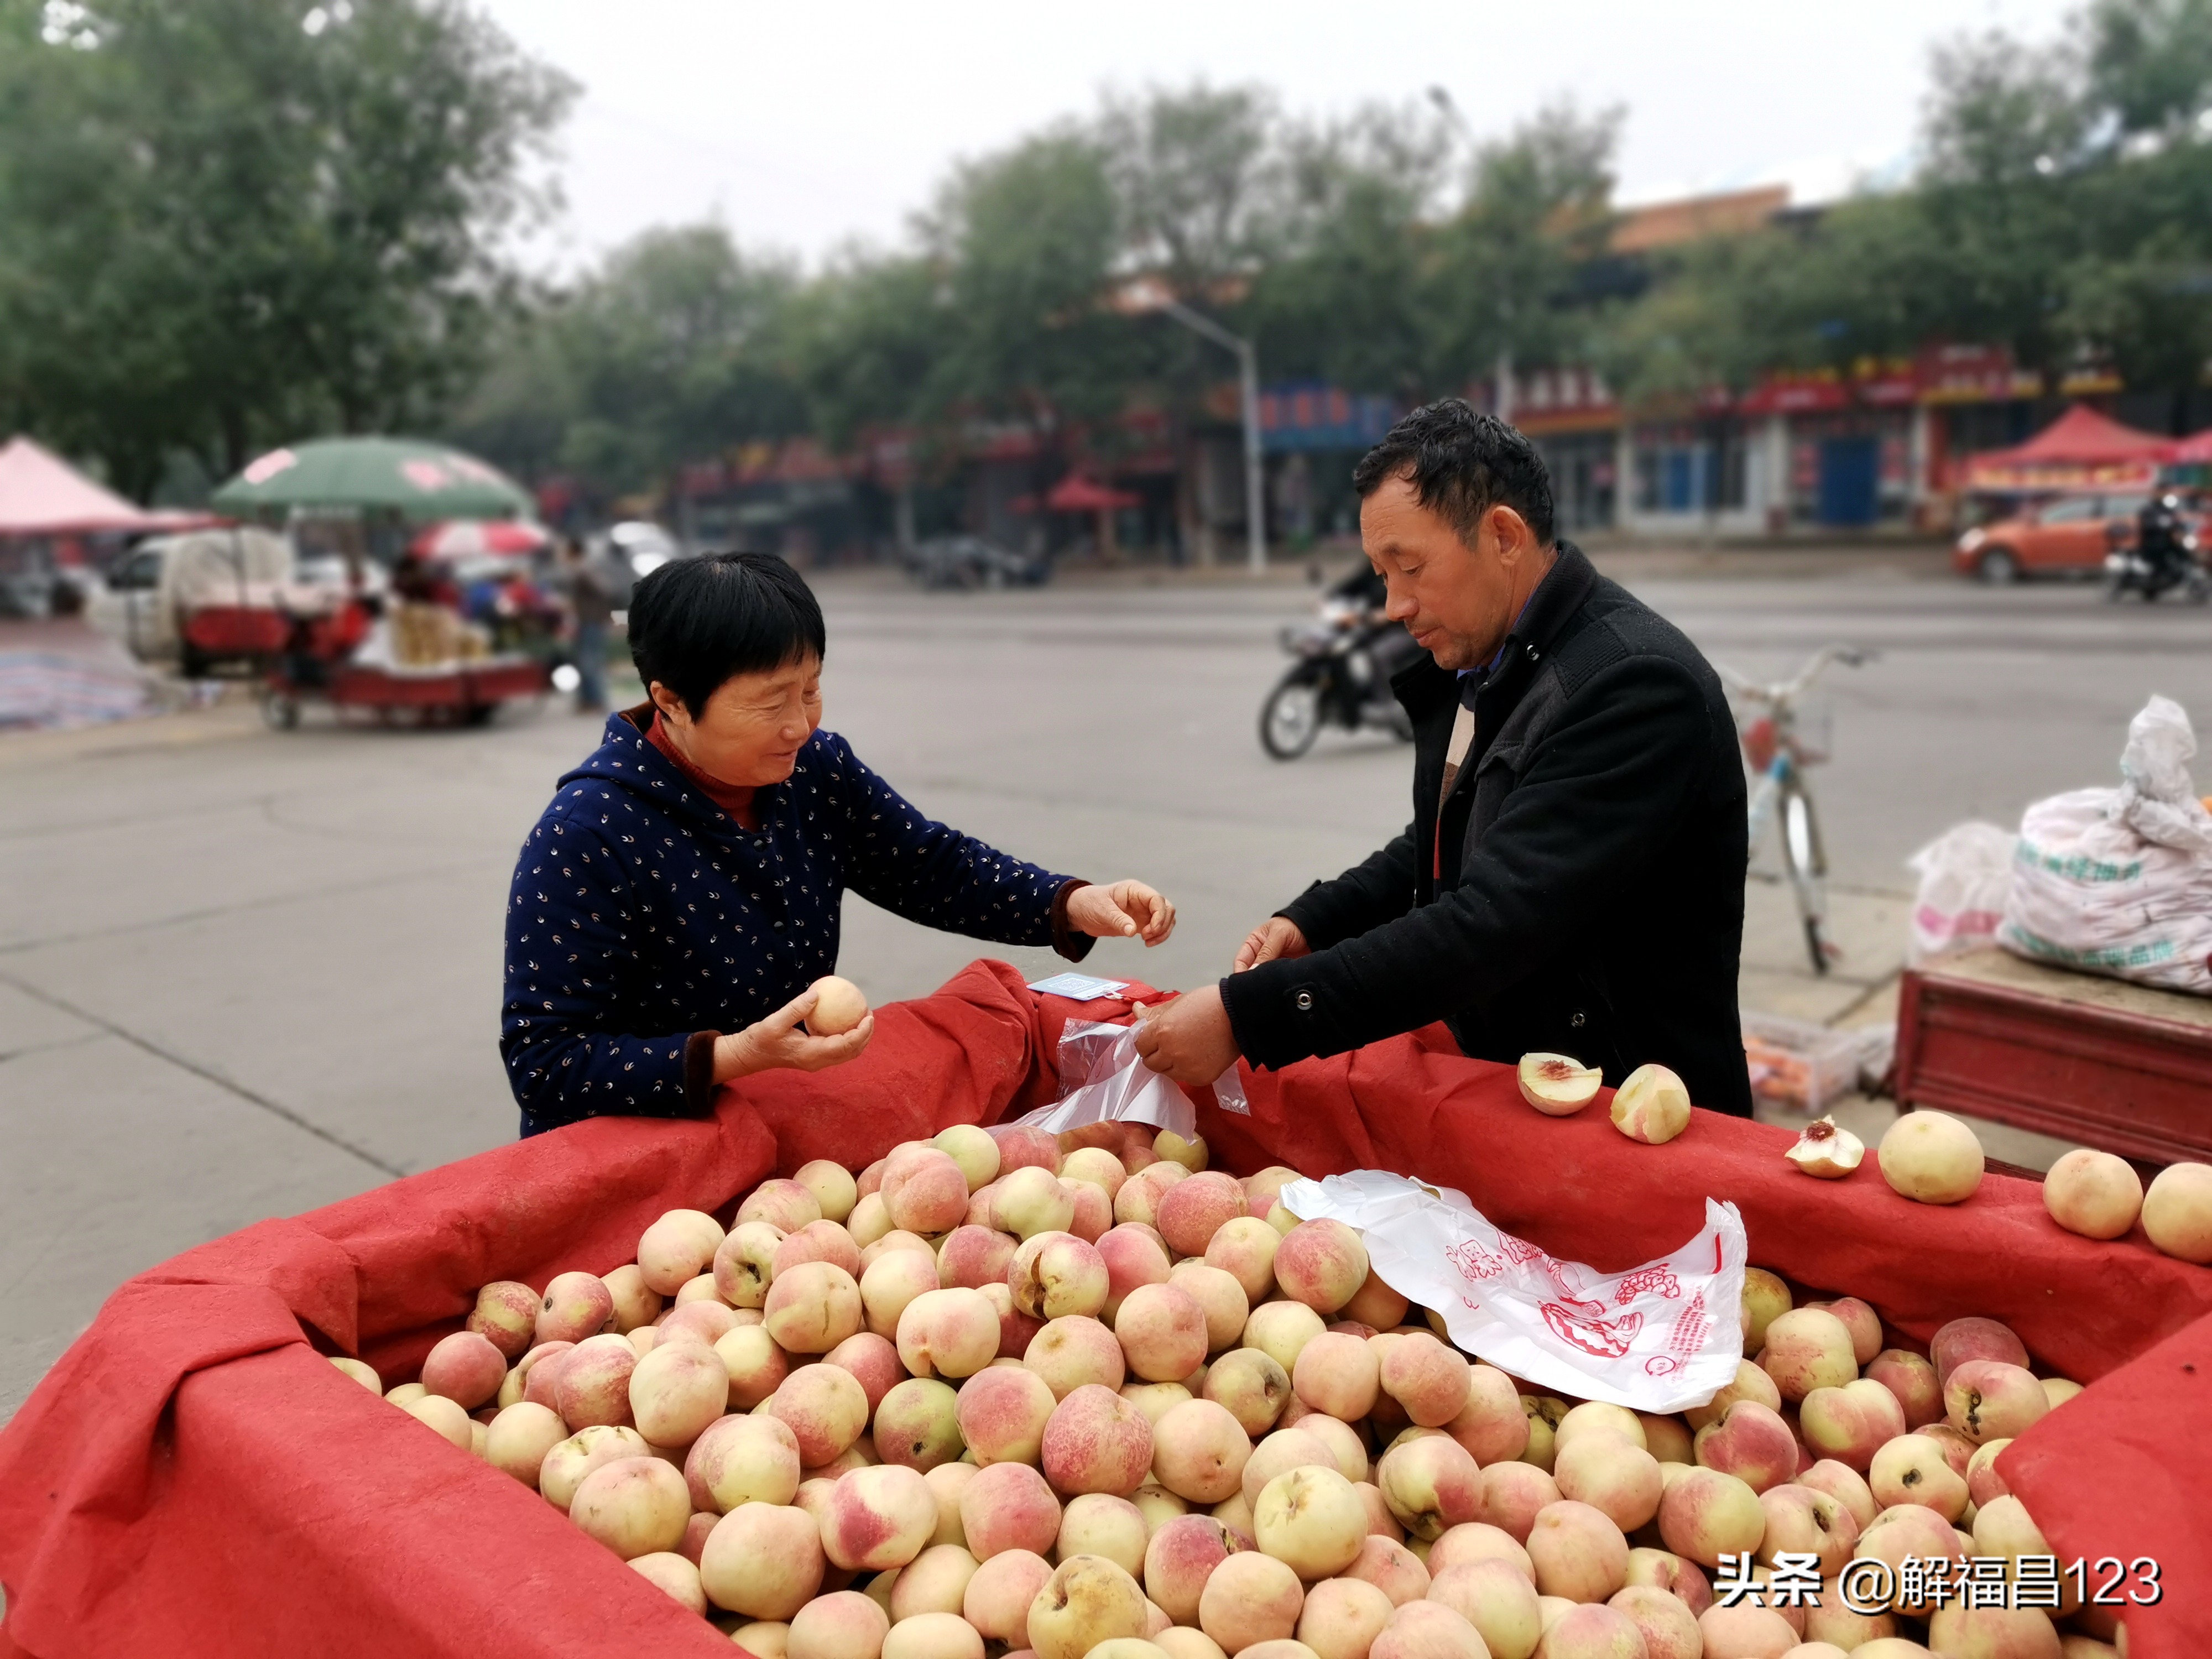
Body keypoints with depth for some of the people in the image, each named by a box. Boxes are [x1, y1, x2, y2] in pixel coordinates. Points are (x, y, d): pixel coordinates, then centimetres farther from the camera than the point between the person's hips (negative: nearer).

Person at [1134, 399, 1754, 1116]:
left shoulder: (1637, 686, -22)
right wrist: (1310, 922, 2)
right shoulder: (1471, 663, 5)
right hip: (1501, 1090, 7)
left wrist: (1246, 1015, -28)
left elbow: (1490, 927, -28)